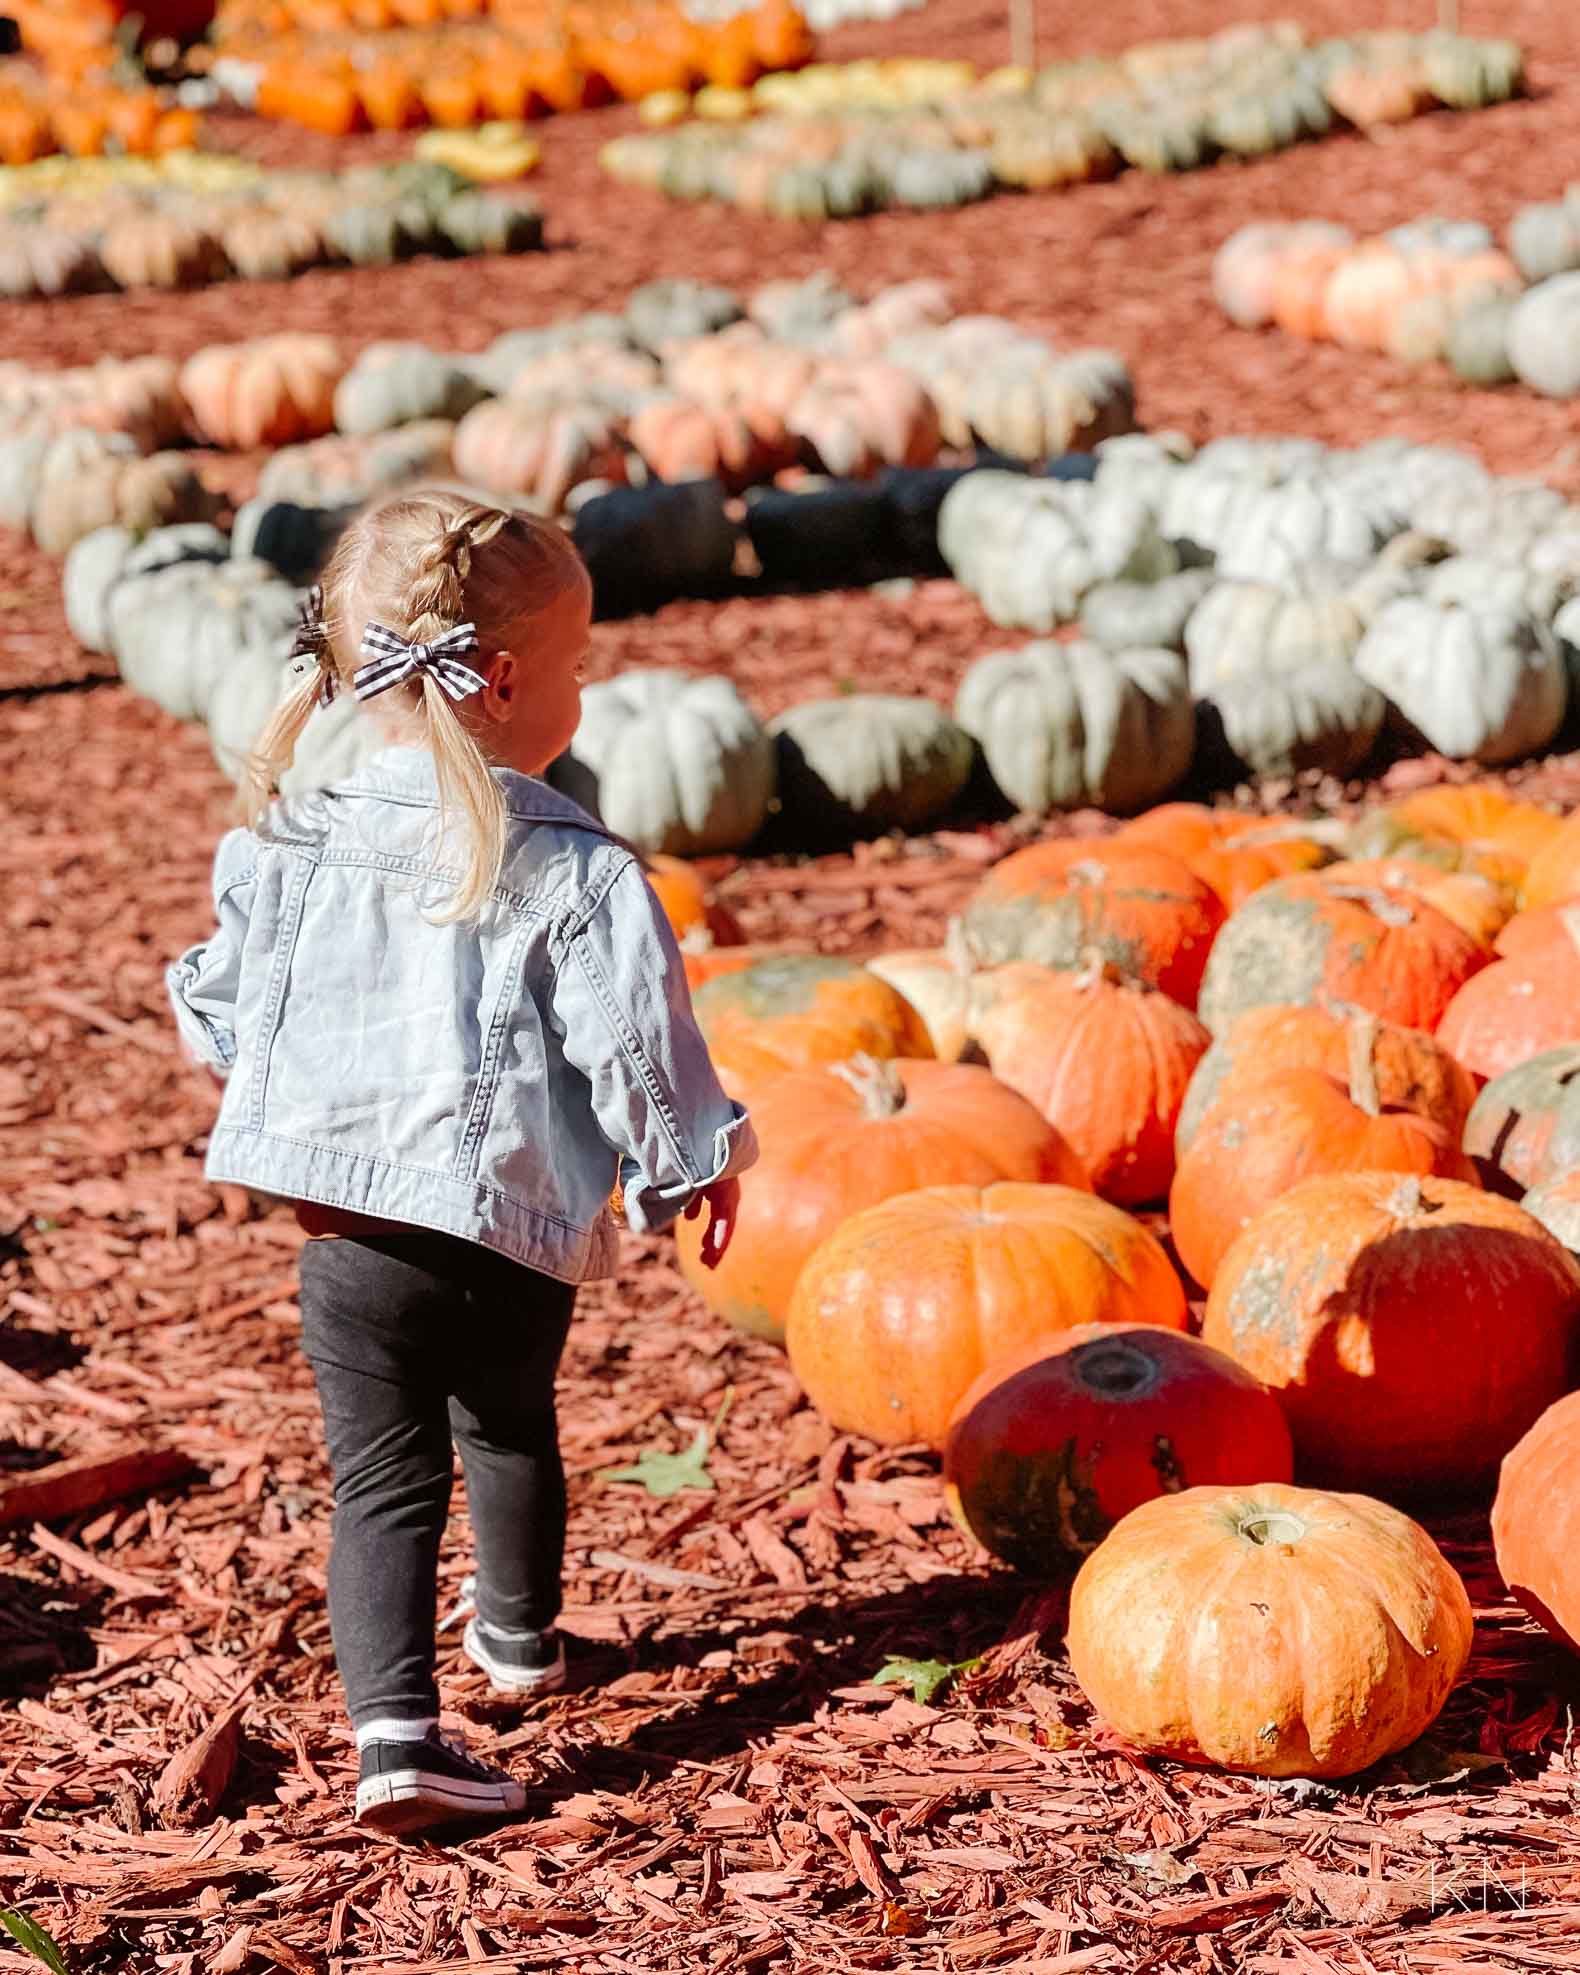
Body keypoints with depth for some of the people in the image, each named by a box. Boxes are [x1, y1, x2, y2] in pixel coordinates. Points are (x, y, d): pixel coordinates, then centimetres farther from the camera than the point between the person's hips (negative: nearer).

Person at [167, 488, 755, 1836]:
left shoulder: (289, 847, -2)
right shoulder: (575, 869, -13)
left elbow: (222, 1017, 8)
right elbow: (637, 1041, -11)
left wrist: (300, 1109, 30)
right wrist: (694, 1163, 6)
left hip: (348, 1234, 1)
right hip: (516, 1230, -1)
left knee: (383, 1480, 6)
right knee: (512, 1428, 25)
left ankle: (394, 1727, -9)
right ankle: (521, 1634, 48)